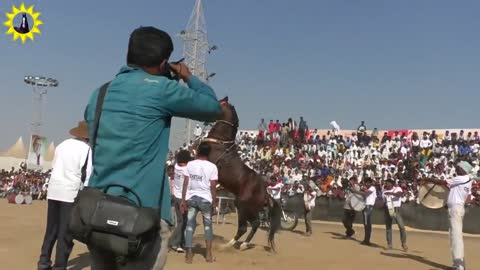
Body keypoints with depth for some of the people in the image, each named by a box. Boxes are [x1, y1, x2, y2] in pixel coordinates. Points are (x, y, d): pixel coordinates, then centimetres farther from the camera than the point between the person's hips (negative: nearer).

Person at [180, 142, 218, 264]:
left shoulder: (190, 164, -1)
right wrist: (214, 202, 0)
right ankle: (209, 254, 15)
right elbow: (213, 187, -9)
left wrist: (183, 200, 3)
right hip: (205, 198, -1)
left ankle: (189, 255, 6)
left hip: (191, 198, 2)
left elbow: (185, 183, -2)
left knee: (190, 225, 8)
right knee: (208, 225, 15)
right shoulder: (212, 167, -7)